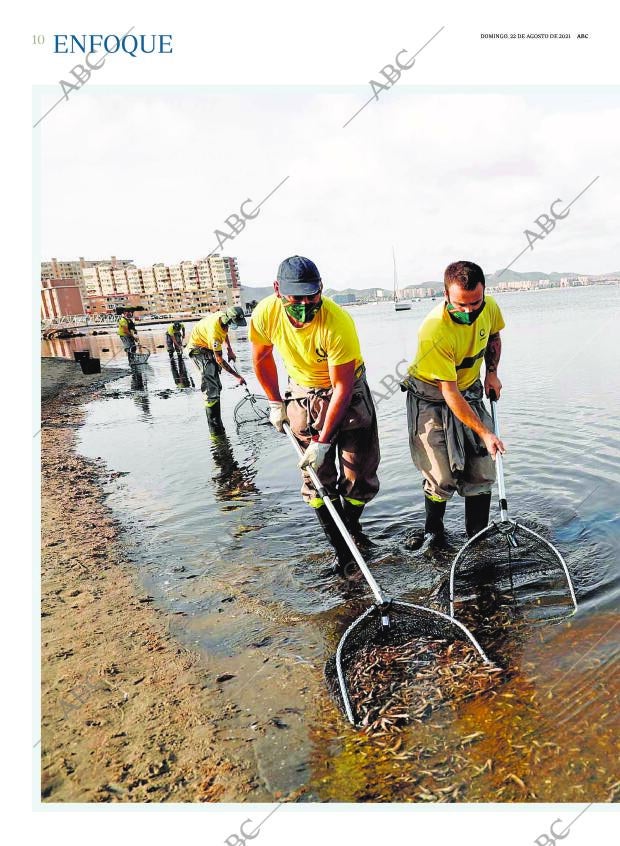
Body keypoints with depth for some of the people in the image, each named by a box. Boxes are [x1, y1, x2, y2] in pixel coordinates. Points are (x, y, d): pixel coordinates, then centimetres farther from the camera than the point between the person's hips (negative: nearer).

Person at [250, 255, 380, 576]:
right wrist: (275, 403, 6)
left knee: (359, 475, -2)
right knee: (318, 478, 1)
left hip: (348, 393, -2)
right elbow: (262, 358, 2)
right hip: (303, 396, 3)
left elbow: (342, 386, -26)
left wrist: (323, 441, -24)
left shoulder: (338, 323, -32)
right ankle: (341, 548, 15)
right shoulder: (265, 314, -19)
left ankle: (351, 524, 29)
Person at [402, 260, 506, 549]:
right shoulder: (434, 331, -32)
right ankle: (434, 532, 23)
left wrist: (492, 373, 0)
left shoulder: (490, 307, -13)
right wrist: (484, 433, -27)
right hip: (432, 399, -5)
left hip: (470, 392, 6)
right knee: (442, 479, -4)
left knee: (482, 472, 4)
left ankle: (478, 536, 21)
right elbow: (449, 393, -29)